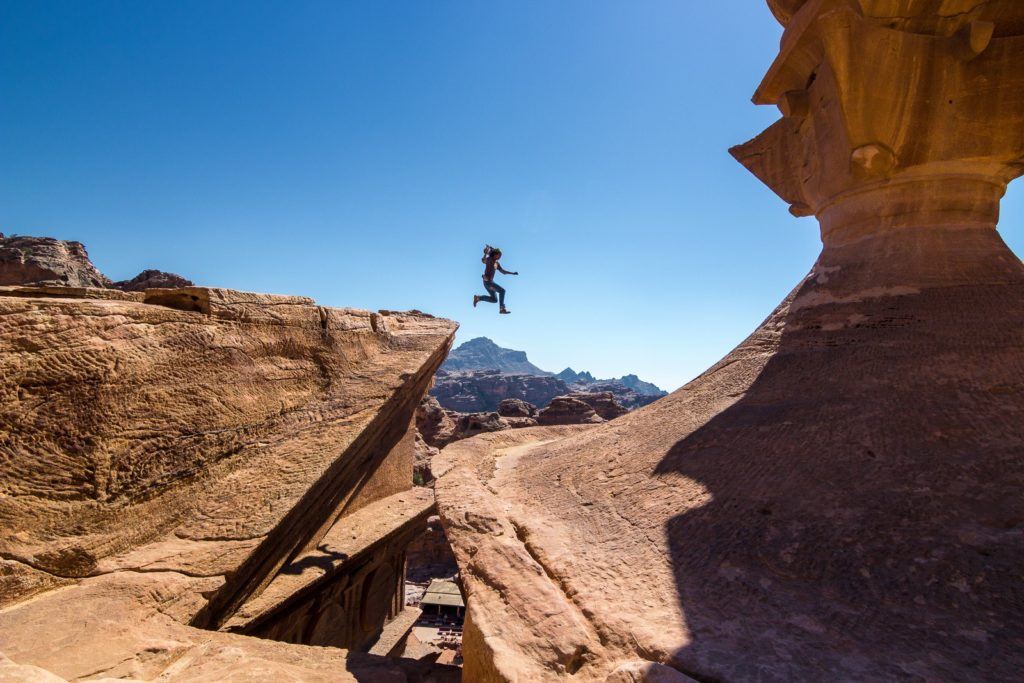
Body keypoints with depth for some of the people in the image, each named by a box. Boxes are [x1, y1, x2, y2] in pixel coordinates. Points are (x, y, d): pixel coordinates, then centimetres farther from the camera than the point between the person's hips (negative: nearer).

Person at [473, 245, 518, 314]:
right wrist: (486, 253, -50)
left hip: (490, 281, 9)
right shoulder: (489, 259, -12)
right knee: (502, 290, -16)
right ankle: (502, 309, -15)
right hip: (487, 281, -9)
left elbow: (503, 271, 20)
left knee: (494, 300, 14)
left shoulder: (497, 263, 12)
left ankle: (478, 298, 22)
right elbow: (483, 260, -35)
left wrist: (512, 273, 12)